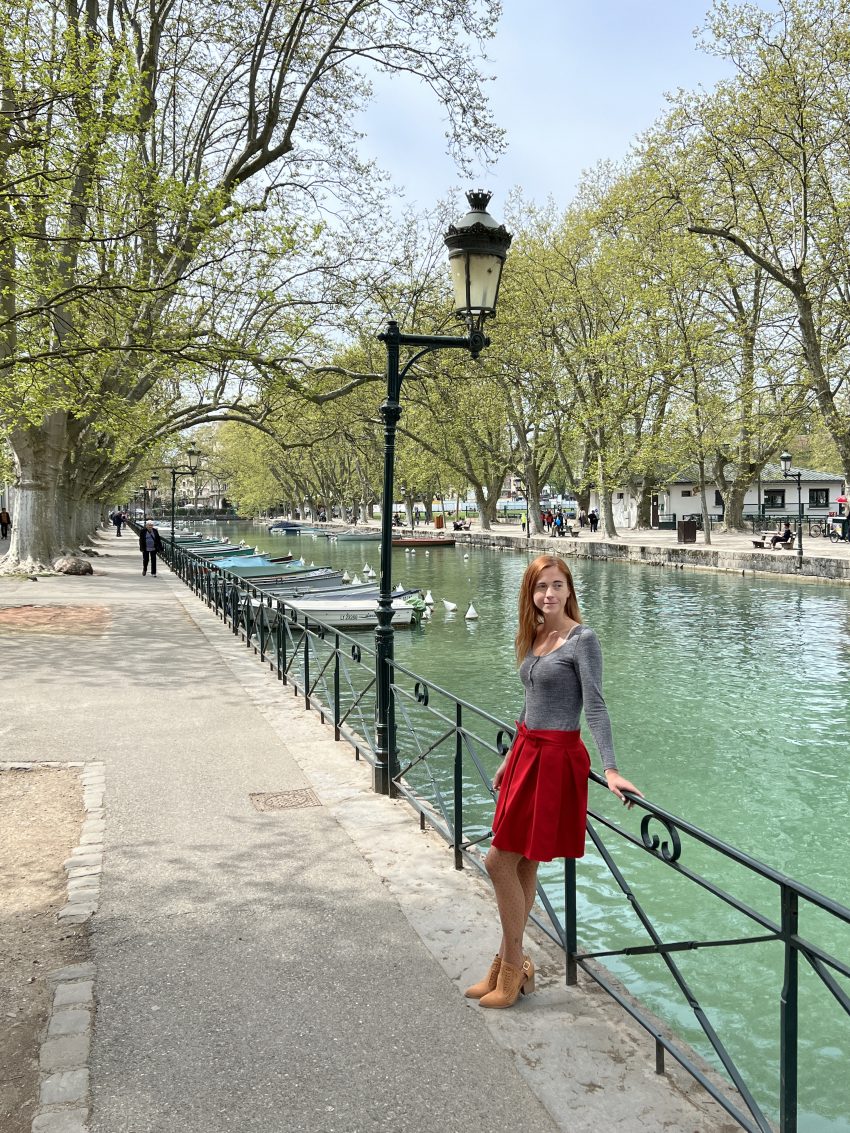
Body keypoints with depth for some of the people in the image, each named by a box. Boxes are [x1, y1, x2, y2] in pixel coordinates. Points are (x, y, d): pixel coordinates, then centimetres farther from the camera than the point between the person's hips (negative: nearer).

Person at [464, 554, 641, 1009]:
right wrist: (511, 757, 24)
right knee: (522, 865, 14)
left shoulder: (582, 639, -13)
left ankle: (513, 967, 13)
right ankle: (508, 964, 25)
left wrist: (610, 769, -26)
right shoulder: (534, 636, 10)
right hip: (527, 750, 8)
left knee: (501, 860, -2)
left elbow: (595, 706, -18)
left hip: (556, 758, -8)